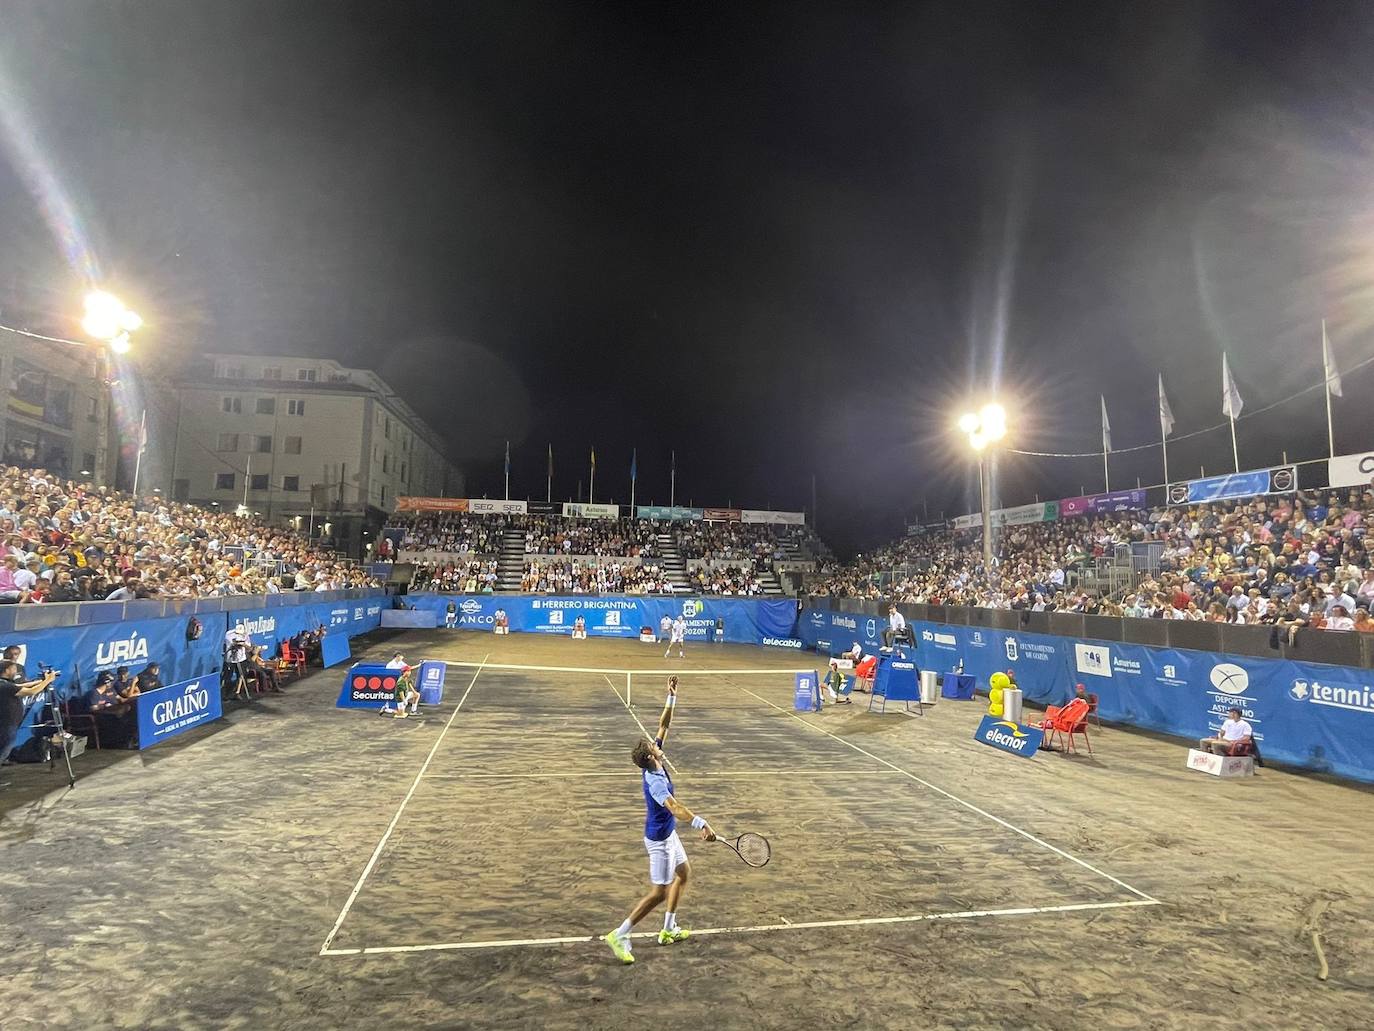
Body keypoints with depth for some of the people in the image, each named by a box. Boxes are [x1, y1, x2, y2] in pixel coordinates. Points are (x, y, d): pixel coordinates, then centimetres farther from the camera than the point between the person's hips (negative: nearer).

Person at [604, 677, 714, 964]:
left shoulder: (654, 763, -8)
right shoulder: (655, 780, -32)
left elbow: (663, 725, -4)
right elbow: (674, 807, -49)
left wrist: (672, 697, -10)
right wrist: (701, 824, -60)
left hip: (667, 834, 10)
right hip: (659, 839, -10)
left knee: (684, 873, 21)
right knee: (658, 893, -1)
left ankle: (668, 930, 30)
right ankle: (619, 936, 8)